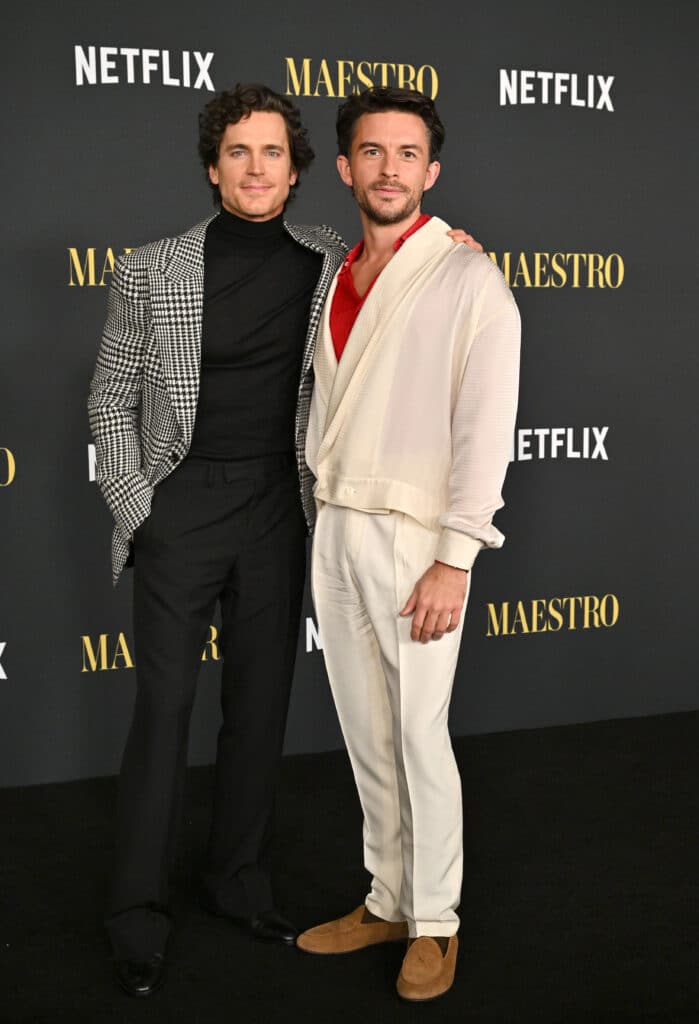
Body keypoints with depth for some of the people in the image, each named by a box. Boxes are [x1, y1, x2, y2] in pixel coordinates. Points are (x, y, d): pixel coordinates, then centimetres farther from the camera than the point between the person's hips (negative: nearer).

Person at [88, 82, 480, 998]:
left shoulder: (330, 264, 3)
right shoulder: (151, 271, -2)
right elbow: (112, 395, 3)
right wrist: (133, 507, -4)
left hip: (278, 512, 3)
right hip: (180, 510, -2)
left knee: (261, 701, 10)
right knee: (165, 704, 0)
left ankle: (239, 881, 28)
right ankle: (139, 917, 13)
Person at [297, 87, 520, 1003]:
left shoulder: (468, 280, -7)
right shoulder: (336, 280, 13)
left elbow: (486, 427, -13)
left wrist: (454, 559, -18)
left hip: (413, 535, -6)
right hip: (334, 531, 6)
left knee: (420, 737, -1)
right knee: (366, 736, 12)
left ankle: (435, 924, 15)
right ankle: (387, 901, 26)